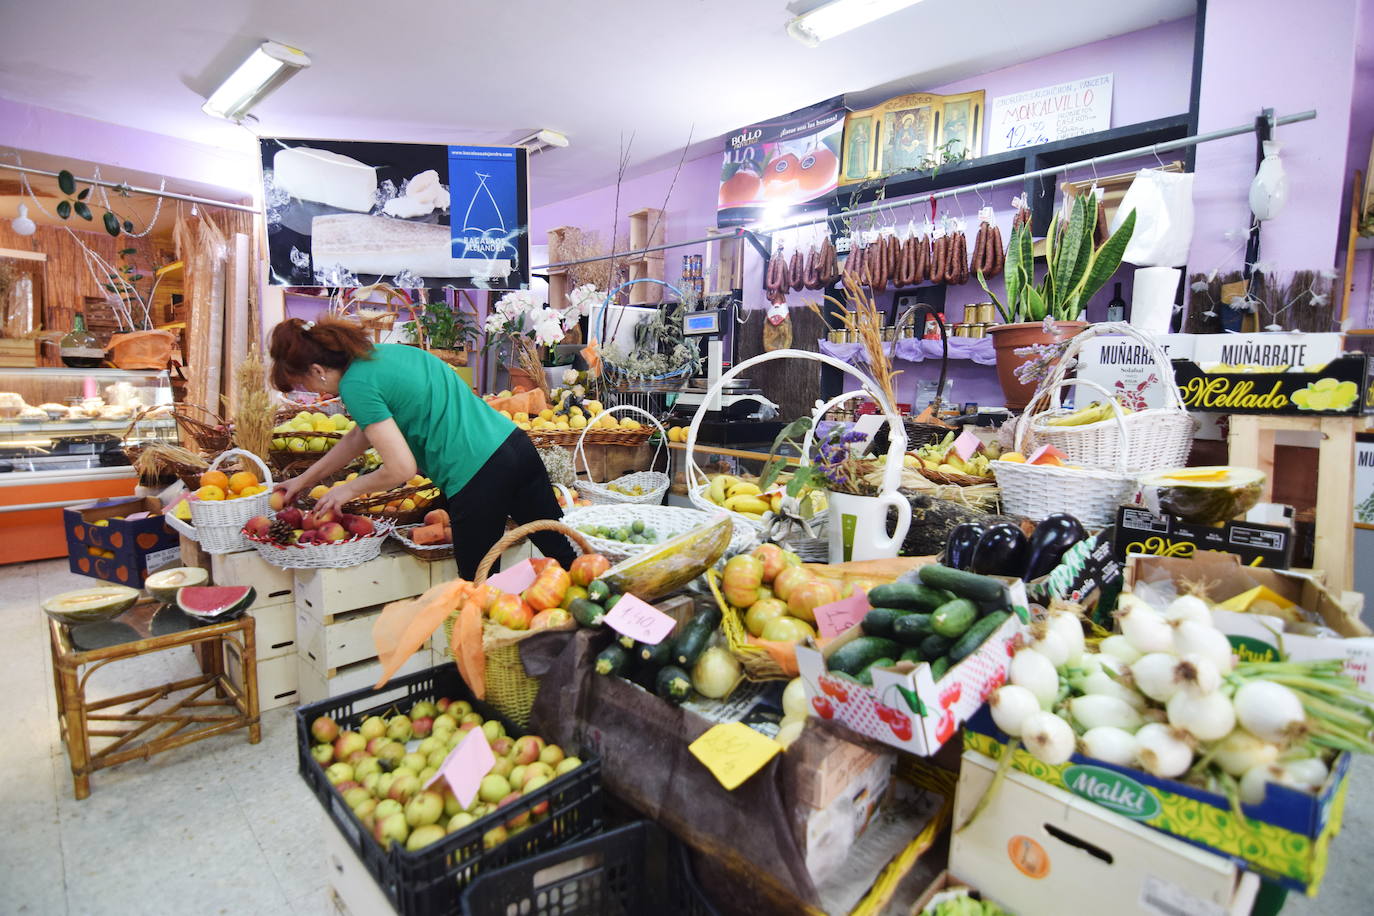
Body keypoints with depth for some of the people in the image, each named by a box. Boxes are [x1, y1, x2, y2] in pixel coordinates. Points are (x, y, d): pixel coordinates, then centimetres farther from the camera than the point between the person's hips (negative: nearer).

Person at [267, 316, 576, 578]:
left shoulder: (355, 385, -8)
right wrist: (306, 478, 34)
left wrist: (348, 489, 6)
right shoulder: (382, 353, 18)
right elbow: (360, 435, 28)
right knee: (565, 553, 13)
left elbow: (401, 468, -12)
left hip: (478, 476, -9)